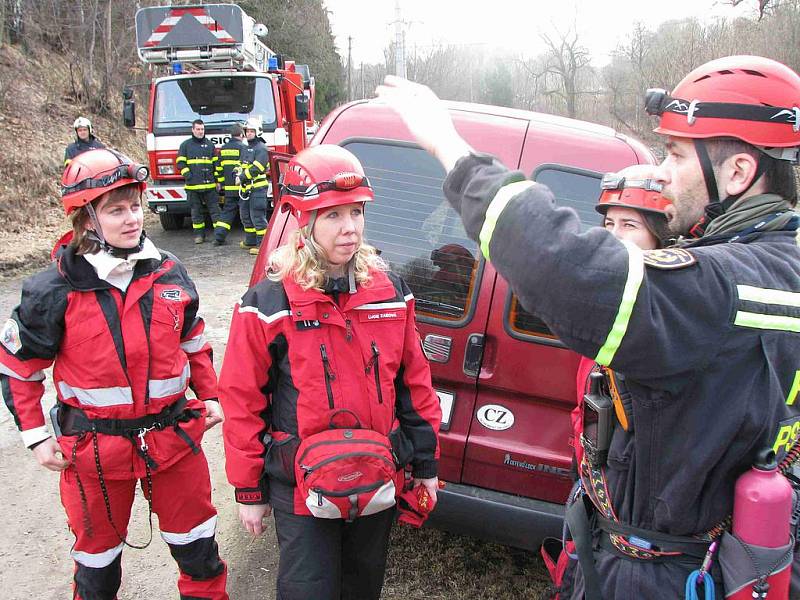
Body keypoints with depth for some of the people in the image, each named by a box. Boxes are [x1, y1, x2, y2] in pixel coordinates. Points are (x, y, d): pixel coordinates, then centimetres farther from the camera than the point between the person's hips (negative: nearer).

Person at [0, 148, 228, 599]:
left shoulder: (169, 273, -3)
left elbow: (193, 340, 11)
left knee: (198, 546, 15)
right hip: (95, 450, -2)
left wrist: (209, 395, 7)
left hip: (174, 436, 2)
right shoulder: (55, 290, -12)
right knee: (98, 555, 21)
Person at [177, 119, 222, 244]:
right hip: (192, 185, 0)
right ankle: (199, 234, 12)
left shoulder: (210, 144, 12)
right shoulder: (185, 145, 8)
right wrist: (186, 174, -10)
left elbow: (216, 163, 13)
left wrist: (218, 180, 7)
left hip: (209, 183, 1)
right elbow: (180, 162, 6)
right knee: (196, 210, 5)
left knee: (214, 208, -3)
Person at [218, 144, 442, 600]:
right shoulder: (269, 304, -15)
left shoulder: (391, 292, -3)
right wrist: (248, 490, -2)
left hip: (379, 480, 4)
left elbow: (414, 380, 5)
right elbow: (242, 400, -8)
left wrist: (426, 463, 8)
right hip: (302, 489, -4)